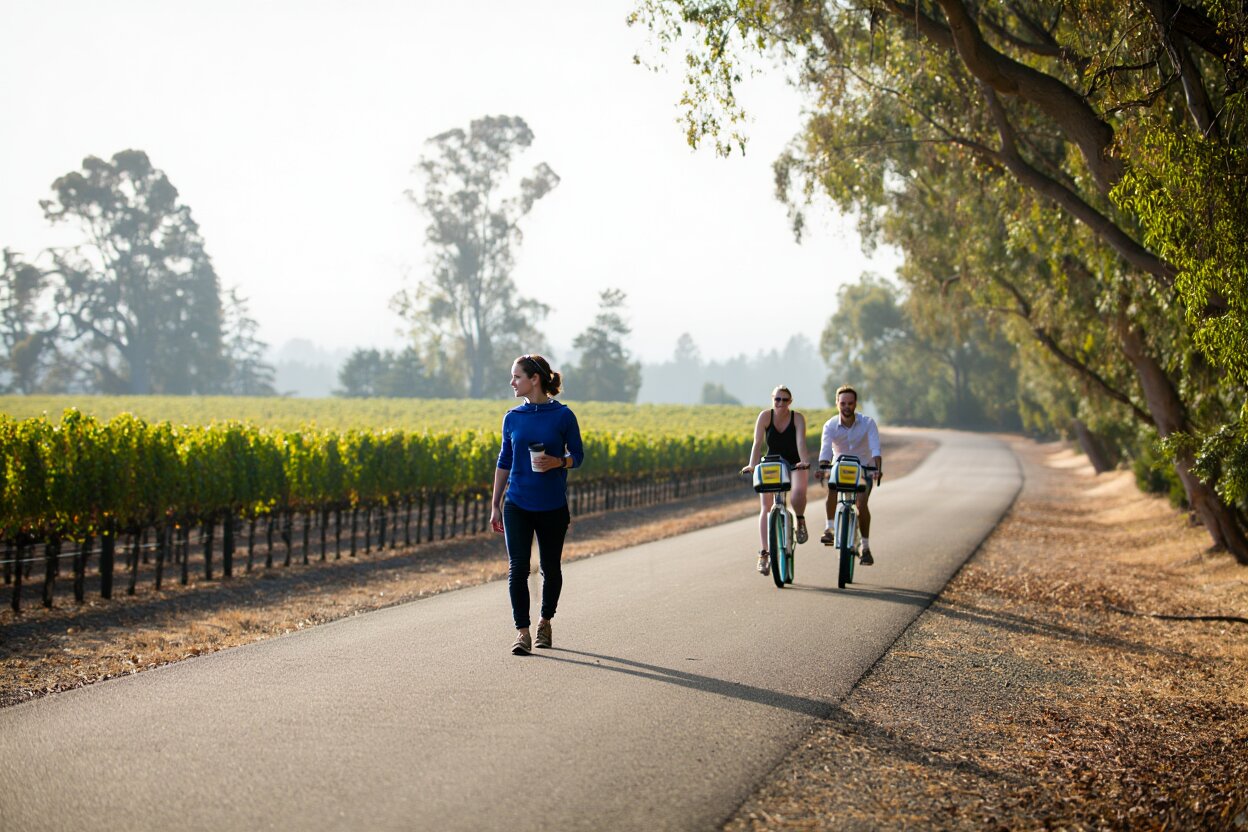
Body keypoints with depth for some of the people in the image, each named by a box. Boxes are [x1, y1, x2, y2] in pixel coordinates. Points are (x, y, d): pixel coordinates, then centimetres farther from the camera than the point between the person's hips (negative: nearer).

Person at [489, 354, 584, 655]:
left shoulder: (563, 415, -5)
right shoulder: (512, 418, 4)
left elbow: (577, 455, 2)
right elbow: (504, 462, 10)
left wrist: (557, 462, -20)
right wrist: (495, 505, 9)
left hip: (552, 506, -2)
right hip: (518, 506, 2)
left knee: (550, 567, 10)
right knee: (518, 567, -9)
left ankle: (545, 621, 32)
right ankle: (522, 632, -6)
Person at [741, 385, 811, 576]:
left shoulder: (797, 418, -14)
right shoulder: (765, 416, -13)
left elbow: (801, 442, -27)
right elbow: (758, 443, -20)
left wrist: (804, 461, -44)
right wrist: (752, 465, -35)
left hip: (794, 465, -1)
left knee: (798, 494, -32)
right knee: (766, 507, -11)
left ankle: (800, 520, 1)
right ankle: (764, 553, -6)